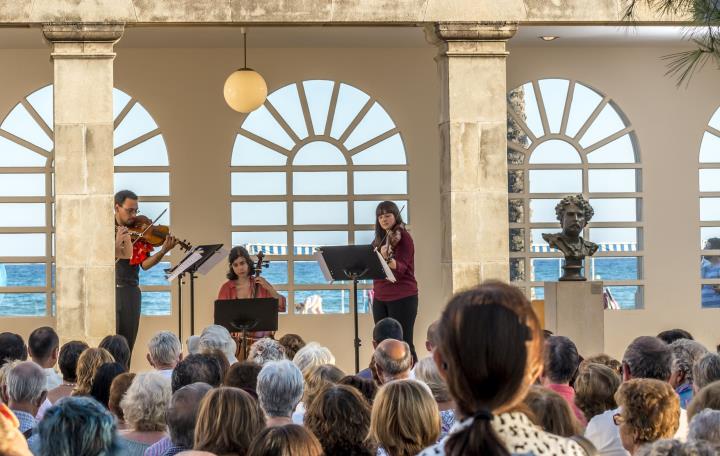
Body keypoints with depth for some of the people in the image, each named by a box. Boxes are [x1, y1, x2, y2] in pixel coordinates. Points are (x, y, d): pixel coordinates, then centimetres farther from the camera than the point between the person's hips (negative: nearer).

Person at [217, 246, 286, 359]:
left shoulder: (261, 284, 7)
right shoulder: (226, 288, 6)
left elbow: (282, 307, 3)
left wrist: (268, 288, -8)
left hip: (261, 339, 0)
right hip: (237, 341, 0)